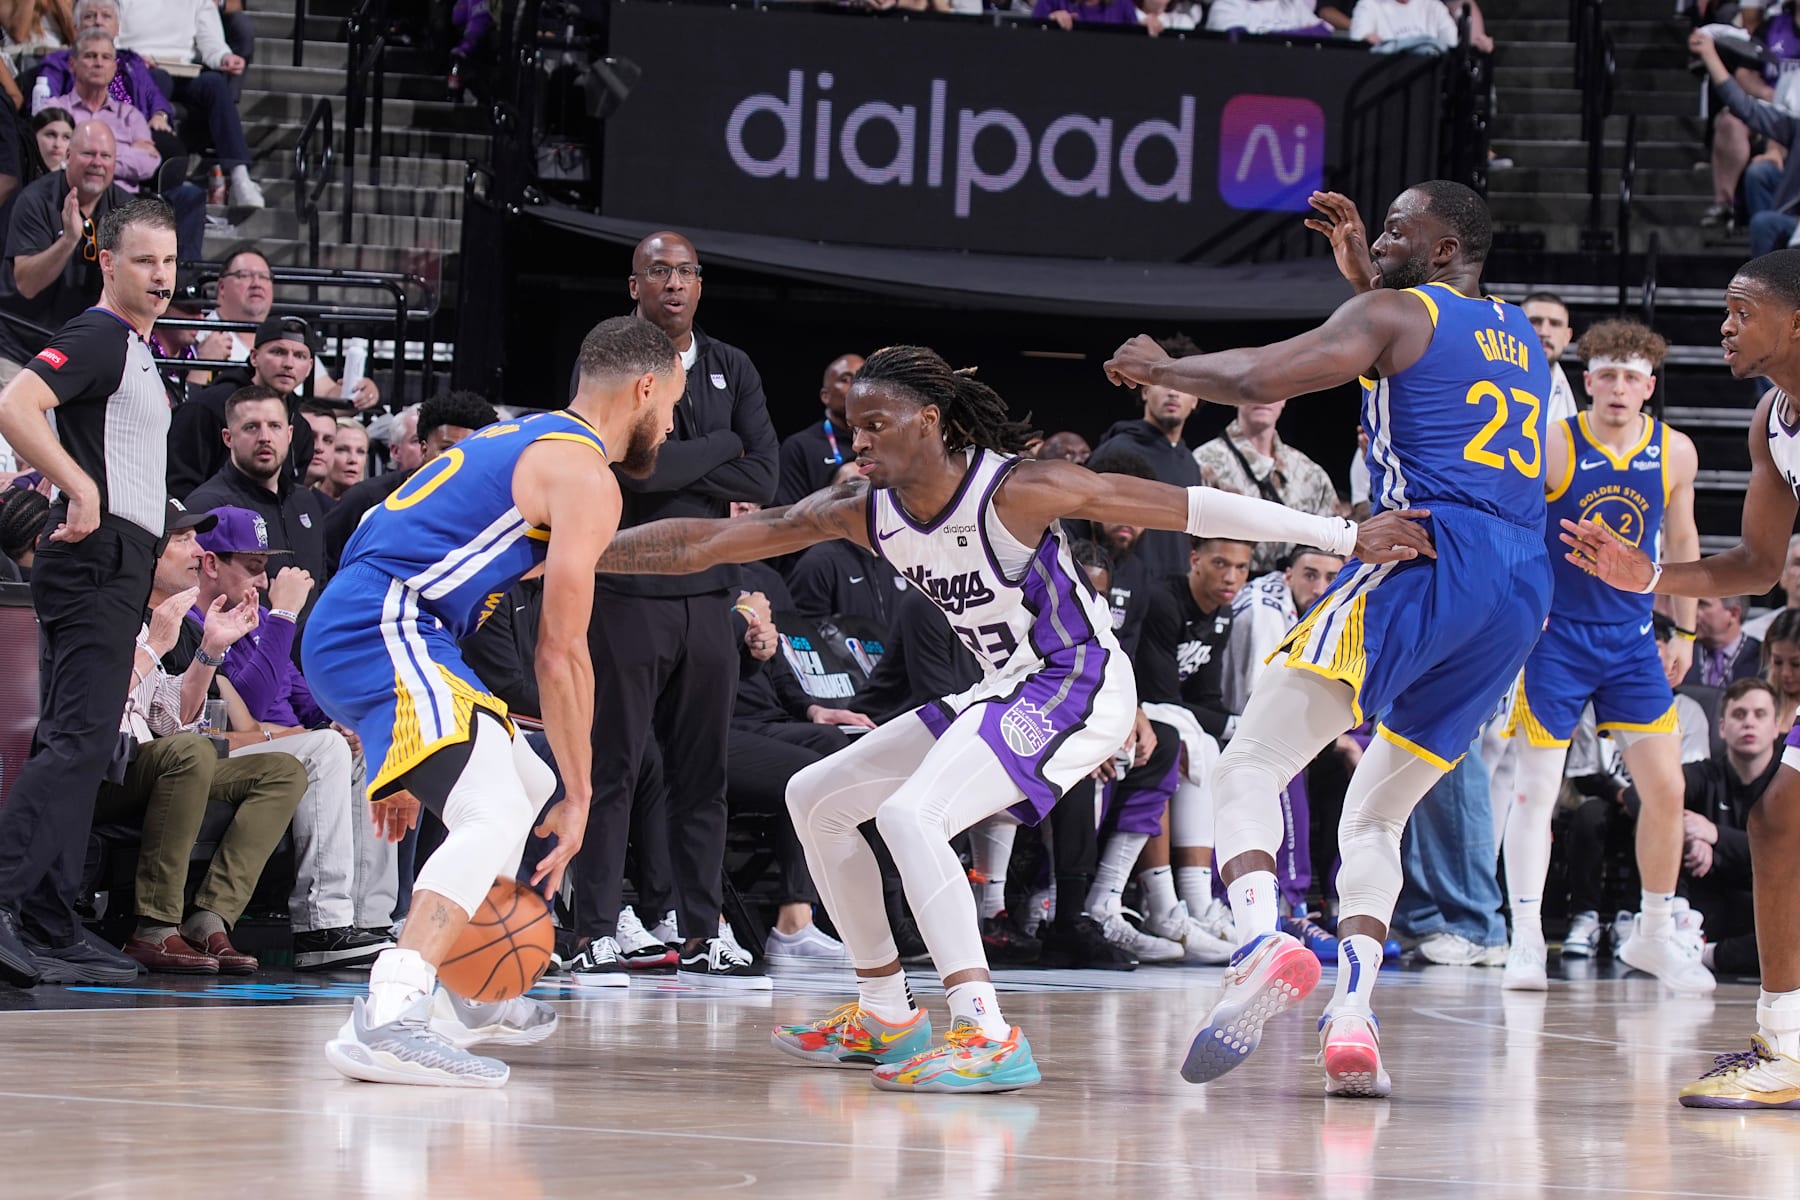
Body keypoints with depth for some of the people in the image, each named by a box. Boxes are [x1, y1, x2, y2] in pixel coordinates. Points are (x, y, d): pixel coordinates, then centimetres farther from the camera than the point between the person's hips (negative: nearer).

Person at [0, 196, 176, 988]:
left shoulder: (136, 348, 20)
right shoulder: (98, 336, -10)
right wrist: (82, 490, -27)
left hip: (114, 571, 10)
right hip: (98, 561, -10)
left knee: (73, 746, 9)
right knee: (81, 741, -18)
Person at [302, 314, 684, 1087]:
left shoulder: (524, 442, 26)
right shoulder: (586, 476, -5)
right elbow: (560, 653, -10)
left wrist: (403, 767, 28)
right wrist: (580, 798, -4)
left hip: (349, 632, 10)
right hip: (383, 629, -10)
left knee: (525, 786, 26)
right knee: (495, 817, -24)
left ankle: (455, 997, 30)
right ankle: (387, 1019, -40)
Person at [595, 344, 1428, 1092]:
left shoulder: (1015, 490, -23)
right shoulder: (860, 513, -4)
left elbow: (1191, 508, -22)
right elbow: (706, 544, -2)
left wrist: (1349, 534, -23)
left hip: (1078, 689, -9)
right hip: (1001, 694, 9)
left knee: (908, 815, -28)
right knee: (816, 798, 13)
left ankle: (986, 1035, -33)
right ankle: (886, 1017, 18)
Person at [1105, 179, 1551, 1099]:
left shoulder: (1394, 313, 4)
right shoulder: (1518, 338, 26)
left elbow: (1259, 379, -5)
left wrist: (1159, 367, 12)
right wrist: (1364, 276, 43)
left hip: (1428, 558, -7)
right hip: (1524, 589, 7)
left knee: (1248, 769, -9)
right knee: (1375, 812, 16)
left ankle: (1263, 942, -36)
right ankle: (1351, 1017, -4)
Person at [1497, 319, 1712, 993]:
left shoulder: (1676, 453, 0)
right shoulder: (1552, 448, -12)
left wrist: (1685, 631, 14)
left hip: (1631, 639, 3)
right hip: (1553, 634, -3)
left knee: (1666, 788, -2)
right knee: (1535, 789, -4)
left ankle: (1653, 936, 14)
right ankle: (1526, 942, 3)